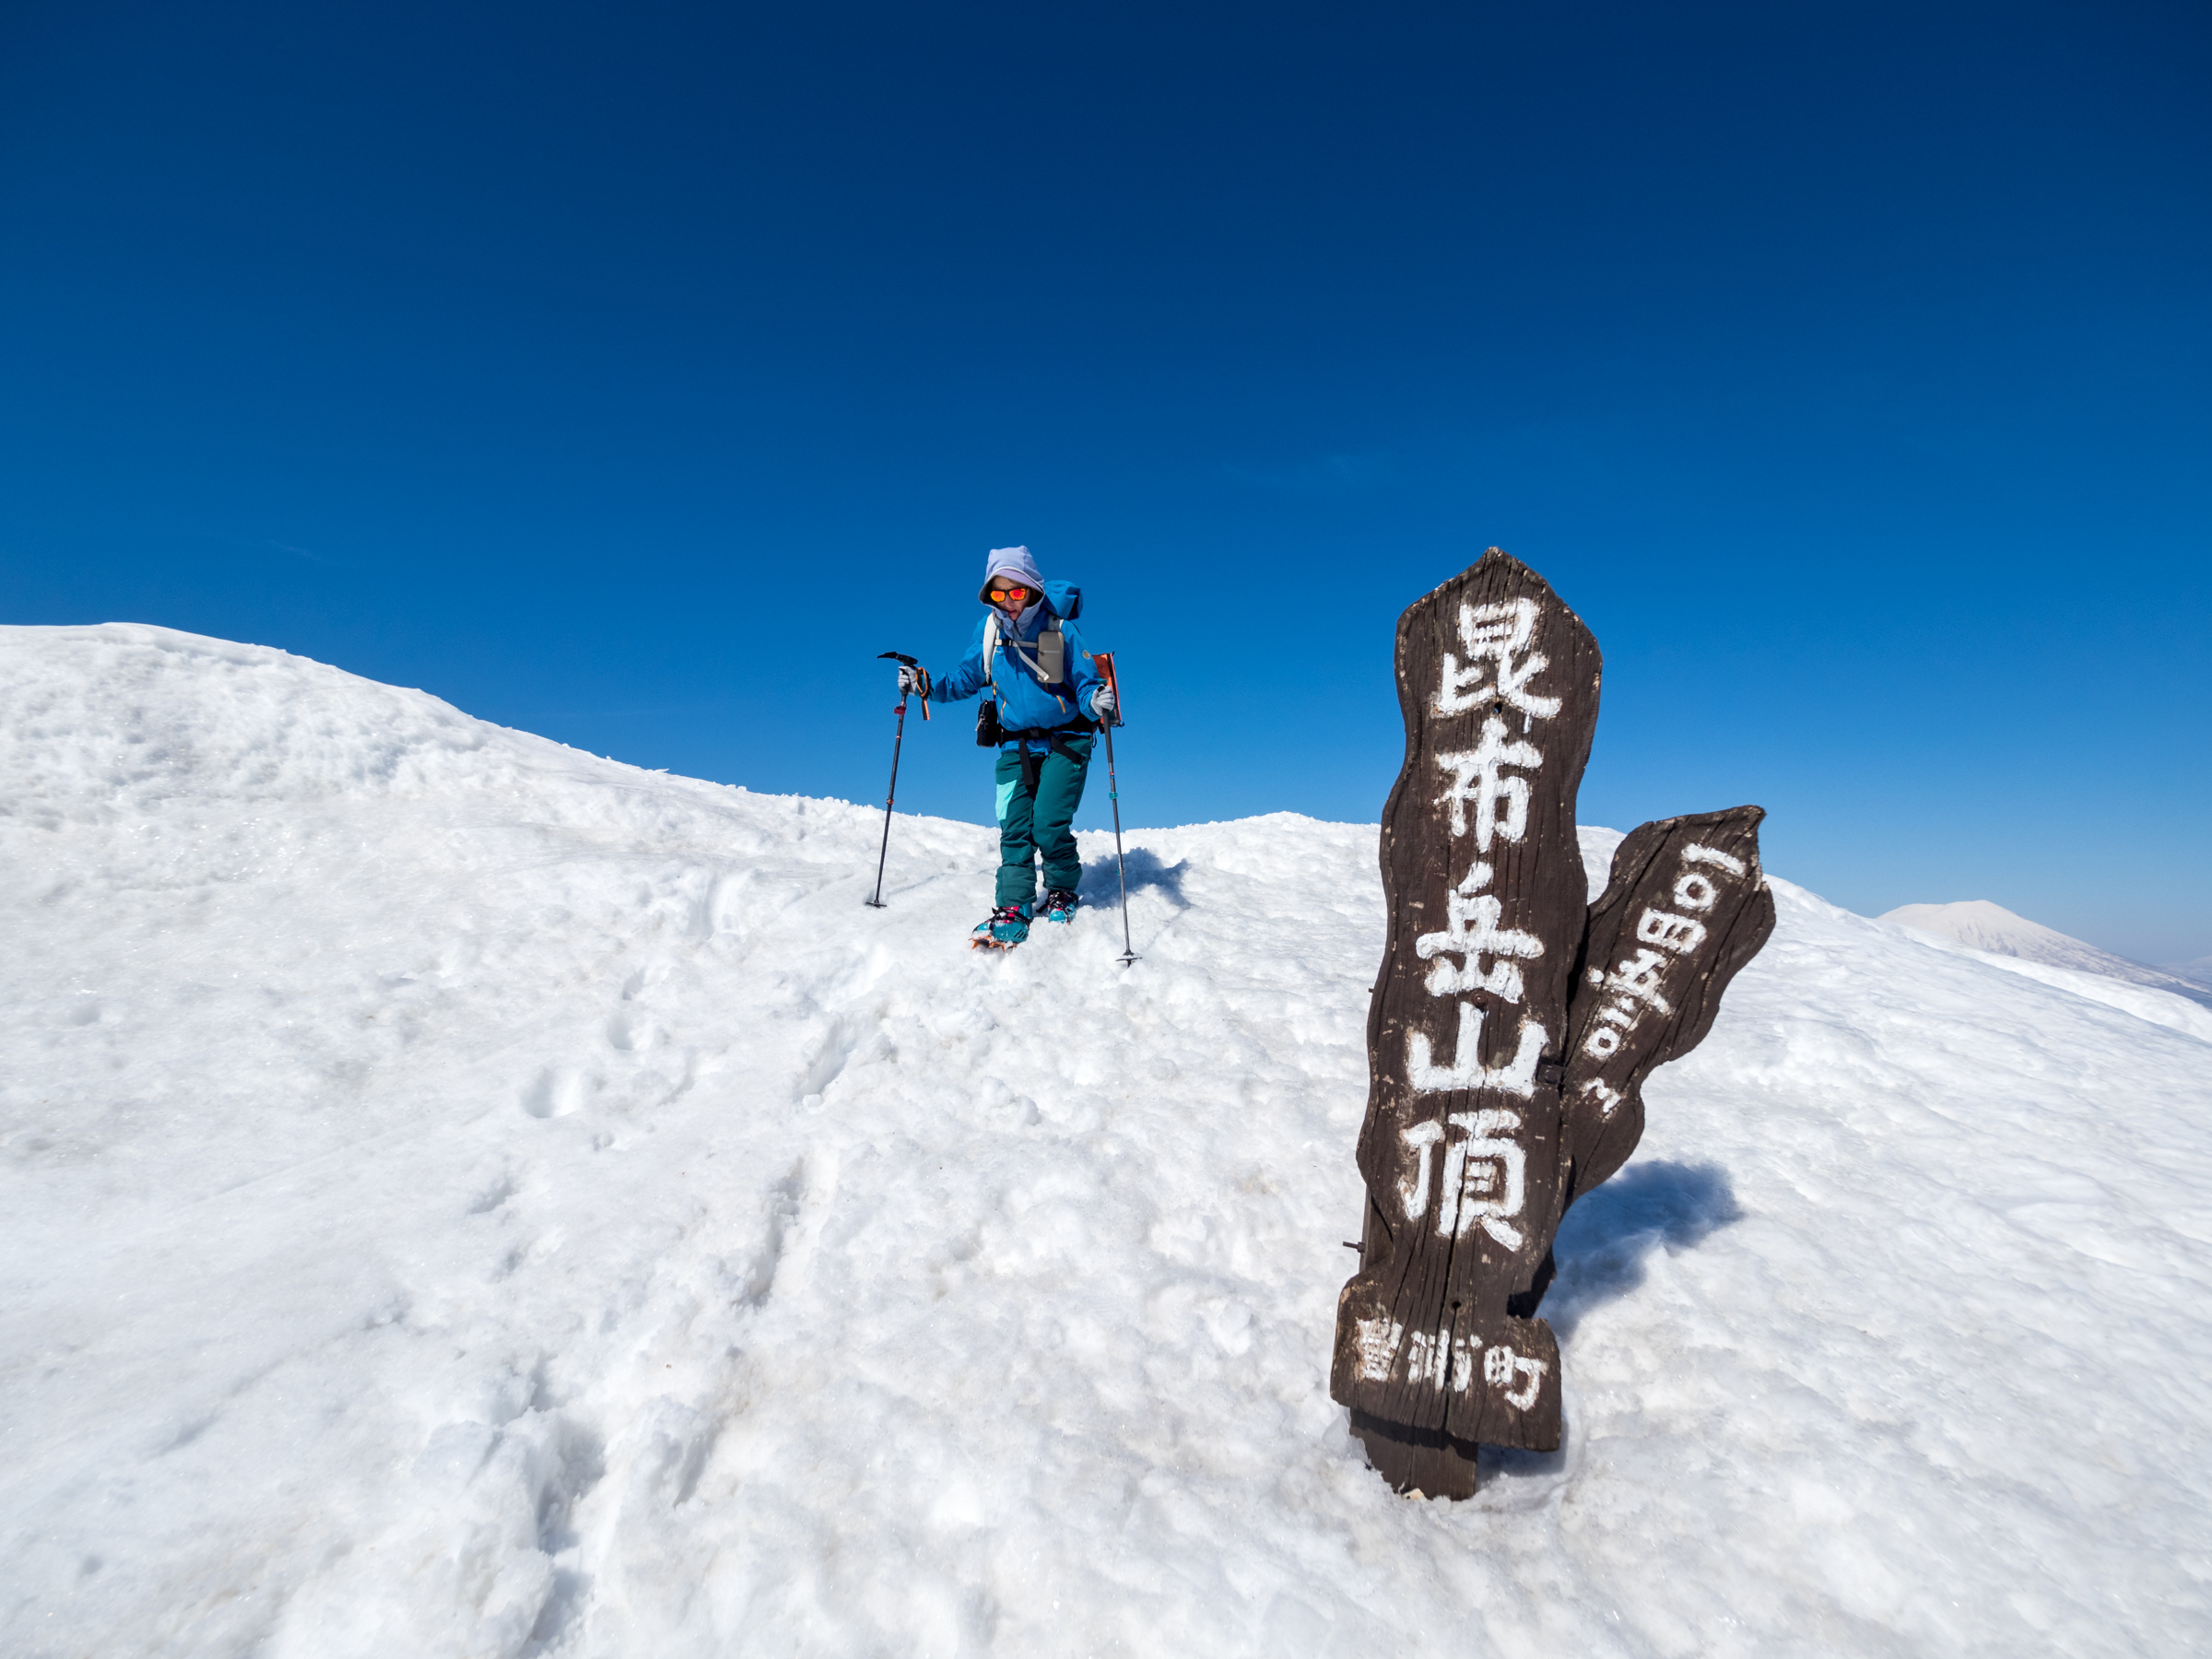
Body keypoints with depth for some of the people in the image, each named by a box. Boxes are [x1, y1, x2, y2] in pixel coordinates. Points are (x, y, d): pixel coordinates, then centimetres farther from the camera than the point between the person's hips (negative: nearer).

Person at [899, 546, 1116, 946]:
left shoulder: (1060, 630, -12)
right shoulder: (988, 631, 0)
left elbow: (1085, 683, -10)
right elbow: (965, 679, 10)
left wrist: (1097, 701, -32)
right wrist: (926, 686, -5)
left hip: (1065, 742, -4)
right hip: (1016, 745, 4)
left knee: (1049, 824, -11)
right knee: (1014, 829, -3)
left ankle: (1062, 891, 15)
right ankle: (1013, 910, 1)